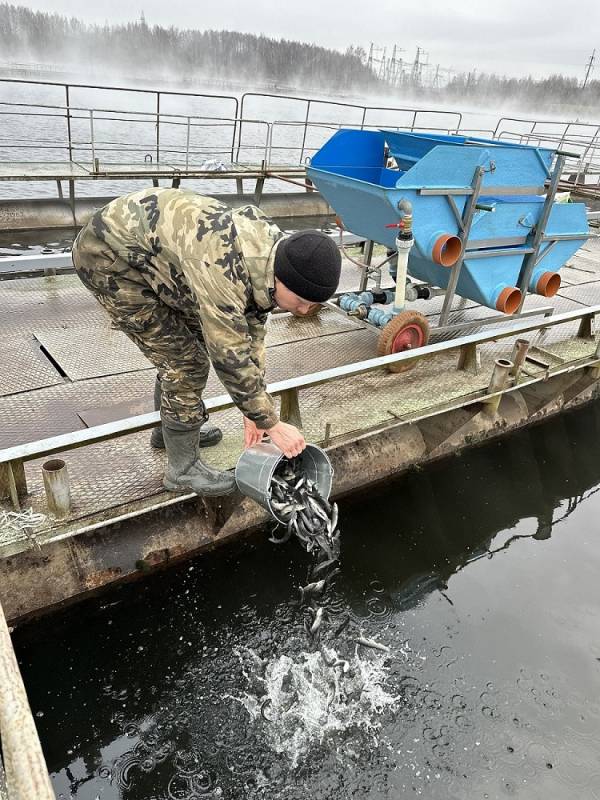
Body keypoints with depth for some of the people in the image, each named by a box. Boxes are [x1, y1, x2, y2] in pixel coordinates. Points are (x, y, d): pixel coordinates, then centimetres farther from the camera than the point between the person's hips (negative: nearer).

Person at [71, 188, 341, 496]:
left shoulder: (269, 250, -9)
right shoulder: (224, 270, -37)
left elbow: (251, 334, -1)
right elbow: (231, 358, -30)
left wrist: (252, 412, 1)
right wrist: (272, 424, -19)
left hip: (145, 243, 9)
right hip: (109, 256, -8)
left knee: (179, 347, 18)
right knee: (185, 361, -9)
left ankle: (169, 429, 39)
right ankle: (183, 468, 7)